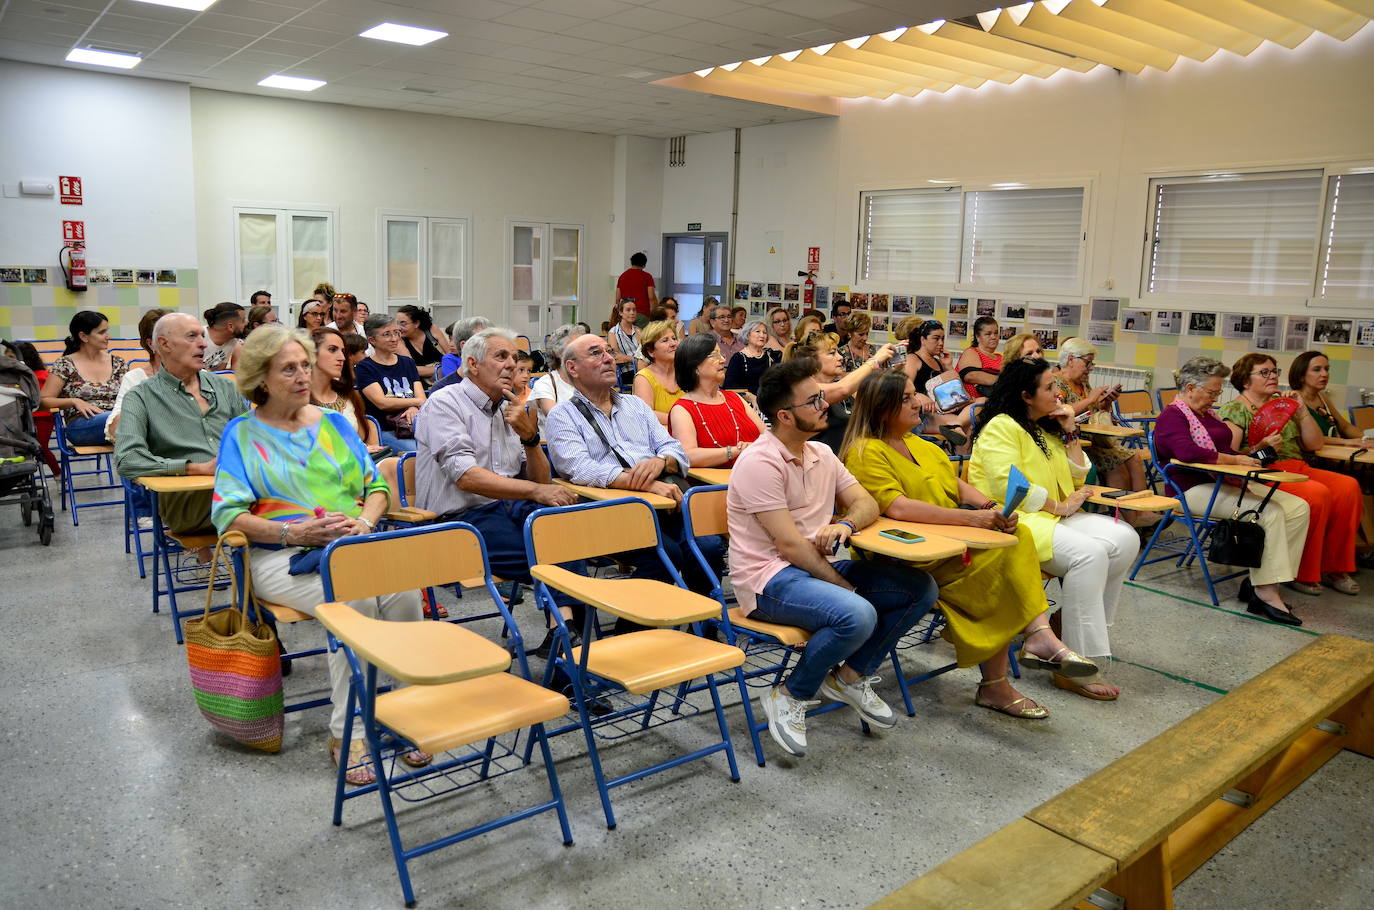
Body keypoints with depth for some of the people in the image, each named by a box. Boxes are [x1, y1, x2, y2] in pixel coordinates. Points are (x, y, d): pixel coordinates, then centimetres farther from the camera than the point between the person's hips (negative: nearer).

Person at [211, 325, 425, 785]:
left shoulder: (335, 424, 18)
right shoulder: (243, 433, 7)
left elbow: (376, 487, 15)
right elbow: (228, 513, -2)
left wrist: (364, 522, -7)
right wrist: (295, 531, -17)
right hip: (281, 557, -3)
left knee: (404, 590, -30)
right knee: (354, 597, -34)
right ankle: (346, 731, -22)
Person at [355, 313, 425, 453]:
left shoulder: (408, 363, 21)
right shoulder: (365, 367, 4)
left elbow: (421, 397, 9)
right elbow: (382, 403, -9)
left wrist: (414, 409, -14)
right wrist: (418, 401, -7)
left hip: (412, 425, 5)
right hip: (384, 430, -5)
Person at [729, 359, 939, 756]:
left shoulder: (822, 454, 10)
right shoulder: (761, 462, -17)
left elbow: (867, 503, 11)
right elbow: (790, 545, -20)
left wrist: (845, 523, -13)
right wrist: (845, 586, -15)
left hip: (818, 567, 9)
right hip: (769, 579, -9)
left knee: (921, 589, 0)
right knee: (857, 615, -34)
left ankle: (849, 677, 10)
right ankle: (789, 696, -9)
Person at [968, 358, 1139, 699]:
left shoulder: (1047, 427, 19)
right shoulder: (1001, 427, -8)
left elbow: (1077, 480, 20)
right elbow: (1009, 486, -20)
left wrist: (1070, 433, 9)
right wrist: (1059, 507, -13)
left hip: (1053, 516, 9)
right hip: (1015, 519, -9)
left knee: (1125, 538, -11)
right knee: (1089, 552, -29)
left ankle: (1081, 621, -4)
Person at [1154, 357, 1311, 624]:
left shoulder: (1206, 414, 22)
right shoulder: (1172, 416, -8)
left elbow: (1224, 449, 23)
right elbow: (1188, 453, -26)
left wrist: (1248, 459, 1)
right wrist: (1235, 460, -18)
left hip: (1226, 482, 10)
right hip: (1196, 489, -10)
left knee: (1299, 508, -7)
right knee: (1269, 511, -27)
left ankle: (1260, 581, -12)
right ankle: (1265, 591, -24)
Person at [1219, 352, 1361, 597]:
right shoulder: (1235, 410, 1)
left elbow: (1315, 444, 18)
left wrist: (1301, 410, 8)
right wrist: (1259, 448, -24)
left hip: (1298, 469, 7)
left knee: (1348, 486, -19)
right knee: (1316, 493, -31)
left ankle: (1333, 568, -8)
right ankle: (1301, 573, -17)